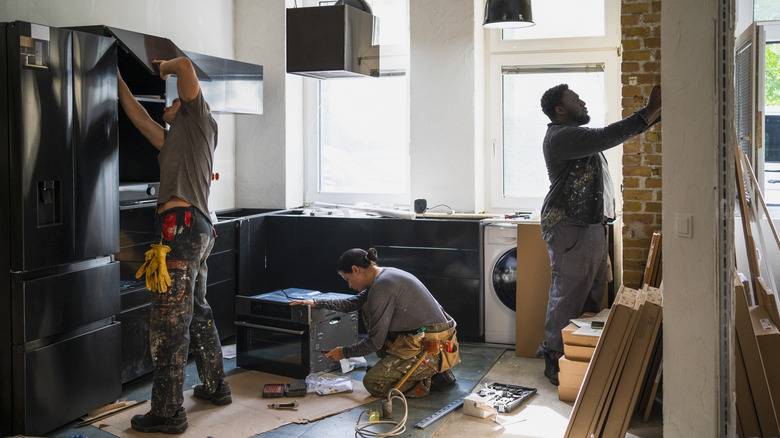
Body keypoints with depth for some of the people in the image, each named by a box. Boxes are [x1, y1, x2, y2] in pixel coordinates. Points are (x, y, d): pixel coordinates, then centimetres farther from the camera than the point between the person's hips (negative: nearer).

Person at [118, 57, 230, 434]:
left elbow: (186, 66, -4)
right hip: (198, 230, 10)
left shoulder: (198, 117, 7)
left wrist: (165, 68, 16)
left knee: (169, 322, -9)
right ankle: (216, 386, 33)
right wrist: (118, 78, 37)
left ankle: (168, 413, -5)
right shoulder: (173, 139, 29)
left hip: (183, 224, -10)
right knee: (197, 314, 20)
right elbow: (139, 117, 32)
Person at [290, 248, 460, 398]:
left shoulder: (381, 288, -18)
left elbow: (375, 341, -13)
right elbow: (352, 303, 27)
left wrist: (344, 352, 3)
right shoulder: (384, 275, 12)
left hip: (432, 348, -10)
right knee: (369, 309, 16)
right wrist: (316, 303, 24)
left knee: (373, 384, -4)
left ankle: (430, 373, -1)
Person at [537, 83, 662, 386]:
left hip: (593, 226, 10)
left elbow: (620, 133, 27)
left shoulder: (578, 134, 21)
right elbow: (608, 137, -24)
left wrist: (657, 111, 18)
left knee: (593, 296, 12)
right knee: (568, 296, -7)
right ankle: (555, 359, 2)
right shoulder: (560, 136, -12)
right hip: (570, 228, -10)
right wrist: (650, 111, -21)